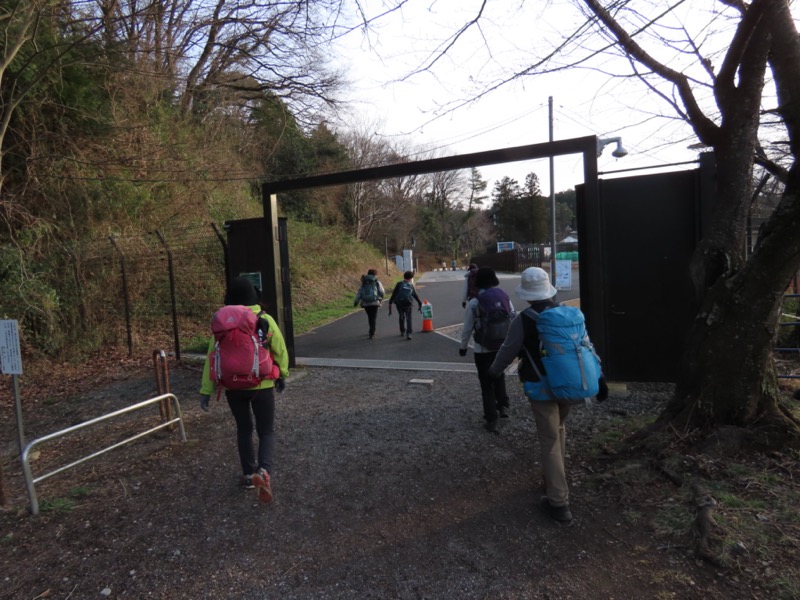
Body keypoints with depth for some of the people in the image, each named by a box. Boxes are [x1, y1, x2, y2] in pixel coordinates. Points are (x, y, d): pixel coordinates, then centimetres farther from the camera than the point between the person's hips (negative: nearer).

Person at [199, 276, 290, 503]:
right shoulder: (265, 319, -9)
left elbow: (212, 357, -4)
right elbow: (280, 351, -3)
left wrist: (206, 390, 2)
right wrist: (282, 376, 13)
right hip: (262, 385, -2)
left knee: (244, 429, 21)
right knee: (266, 431, 10)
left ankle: (249, 475, 28)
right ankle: (264, 471, -14)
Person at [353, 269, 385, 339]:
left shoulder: (364, 283, 11)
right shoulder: (377, 283, 2)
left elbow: (359, 292, 0)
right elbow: (382, 292, -2)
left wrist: (356, 301, -5)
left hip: (365, 303, 3)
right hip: (374, 303, -3)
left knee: (370, 317, 22)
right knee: (373, 318, 1)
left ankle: (372, 331, 34)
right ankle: (371, 333, -10)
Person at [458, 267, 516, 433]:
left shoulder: (474, 303, -12)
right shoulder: (505, 297, -1)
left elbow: (467, 328, -7)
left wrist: (463, 347, 8)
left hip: (483, 350, -3)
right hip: (503, 347, 4)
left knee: (487, 384, 8)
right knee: (499, 377, 28)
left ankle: (491, 420, 12)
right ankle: (503, 406, 24)